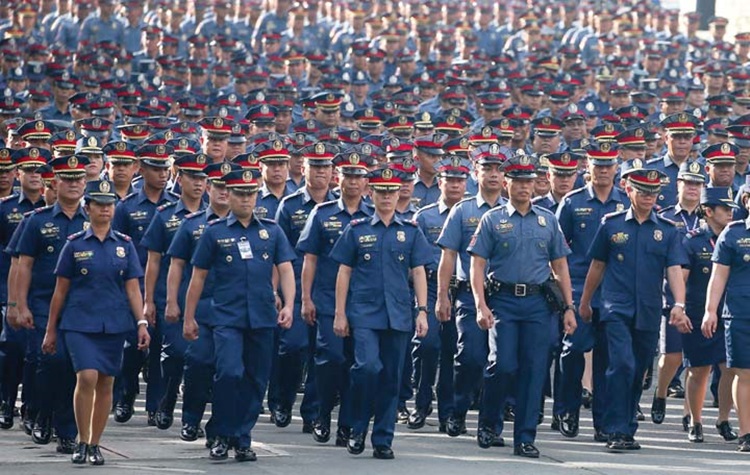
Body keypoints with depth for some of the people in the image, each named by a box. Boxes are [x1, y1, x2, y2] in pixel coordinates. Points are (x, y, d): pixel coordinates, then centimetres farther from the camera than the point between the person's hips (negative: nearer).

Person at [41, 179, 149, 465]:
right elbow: (61, 290, 5)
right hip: (79, 322, -2)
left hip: (114, 324, 2)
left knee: (105, 385, 5)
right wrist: (51, 329, 6)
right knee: (87, 377, -18)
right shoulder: (75, 245, 2)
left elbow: (133, 288, 6)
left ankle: (95, 444, 16)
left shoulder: (125, 245, 7)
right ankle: (82, 442, -6)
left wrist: (142, 323, -6)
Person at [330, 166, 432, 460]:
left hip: (398, 314, 2)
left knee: (391, 378, 4)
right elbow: (344, 273, 6)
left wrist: (422, 311, -1)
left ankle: (383, 440, 11)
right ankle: (358, 429, -2)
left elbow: (418, 273, 8)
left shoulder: (411, 232, 9)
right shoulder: (356, 230, 5)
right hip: (364, 313, -2)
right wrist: (340, 314, 1)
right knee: (367, 367, -20)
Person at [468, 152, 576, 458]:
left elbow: (560, 266, 14)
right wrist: (481, 306, -12)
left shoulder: (547, 220, 12)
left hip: (537, 304, 3)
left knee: (534, 370, -1)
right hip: (503, 301, -3)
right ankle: (487, 423, 12)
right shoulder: (492, 220, 4)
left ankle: (525, 438, 5)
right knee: (504, 365, -12)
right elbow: (478, 265, -1)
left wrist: (569, 307, 7)